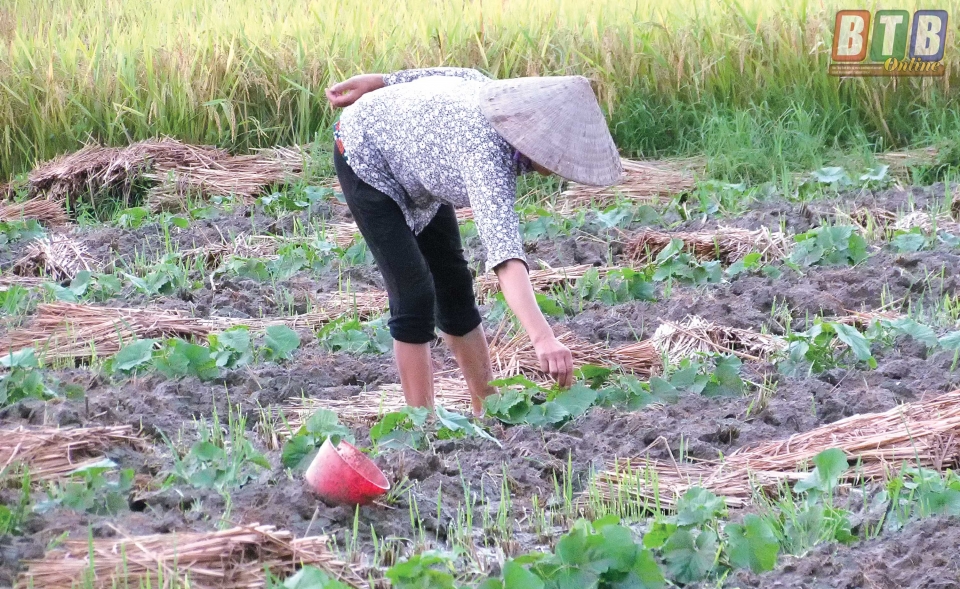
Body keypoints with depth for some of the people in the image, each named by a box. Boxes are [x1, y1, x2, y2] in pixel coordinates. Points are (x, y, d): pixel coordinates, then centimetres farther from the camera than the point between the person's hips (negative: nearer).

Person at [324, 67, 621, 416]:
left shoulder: (516, 99, -19)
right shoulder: (488, 157, -42)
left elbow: (453, 75, -2)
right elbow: (505, 257, -54)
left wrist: (378, 83, 11)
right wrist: (543, 338, -66)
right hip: (365, 156, -9)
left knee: (453, 285, 10)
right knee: (414, 294, -16)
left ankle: (488, 412, 17)